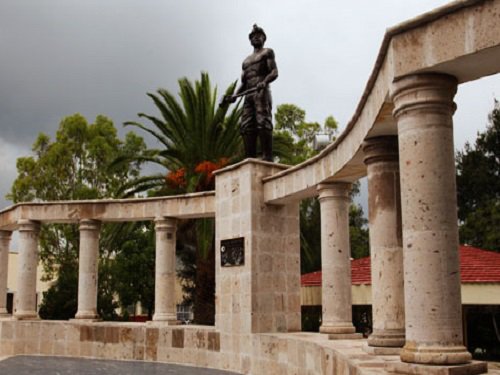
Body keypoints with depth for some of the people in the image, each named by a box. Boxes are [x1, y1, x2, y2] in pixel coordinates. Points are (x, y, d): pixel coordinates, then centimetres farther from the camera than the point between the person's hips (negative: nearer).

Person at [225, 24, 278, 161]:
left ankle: (267, 158, -26)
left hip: (262, 92, -6)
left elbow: (274, 72, -1)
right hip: (248, 95, 6)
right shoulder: (246, 61, 31)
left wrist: (264, 82, -22)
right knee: (246, 127, -7)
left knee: (263, 123, -20)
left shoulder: (267, 52, 14)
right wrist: (235, 95, 7)